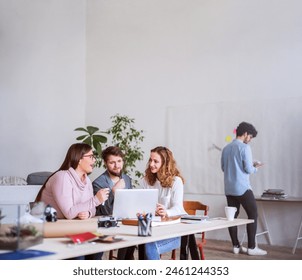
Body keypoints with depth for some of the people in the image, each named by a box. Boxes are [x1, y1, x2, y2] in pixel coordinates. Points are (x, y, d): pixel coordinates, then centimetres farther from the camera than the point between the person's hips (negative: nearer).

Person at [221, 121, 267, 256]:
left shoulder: (226, 148, 10)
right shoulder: (244, 147, -10)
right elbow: (248, 169, -14)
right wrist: (256, 167, 9)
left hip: (229, 189, 7)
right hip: (242, 188, -7)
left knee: (233, 216, 9)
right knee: (253, 215, 2)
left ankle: (236, 246, 13)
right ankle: (251, 247, 1)